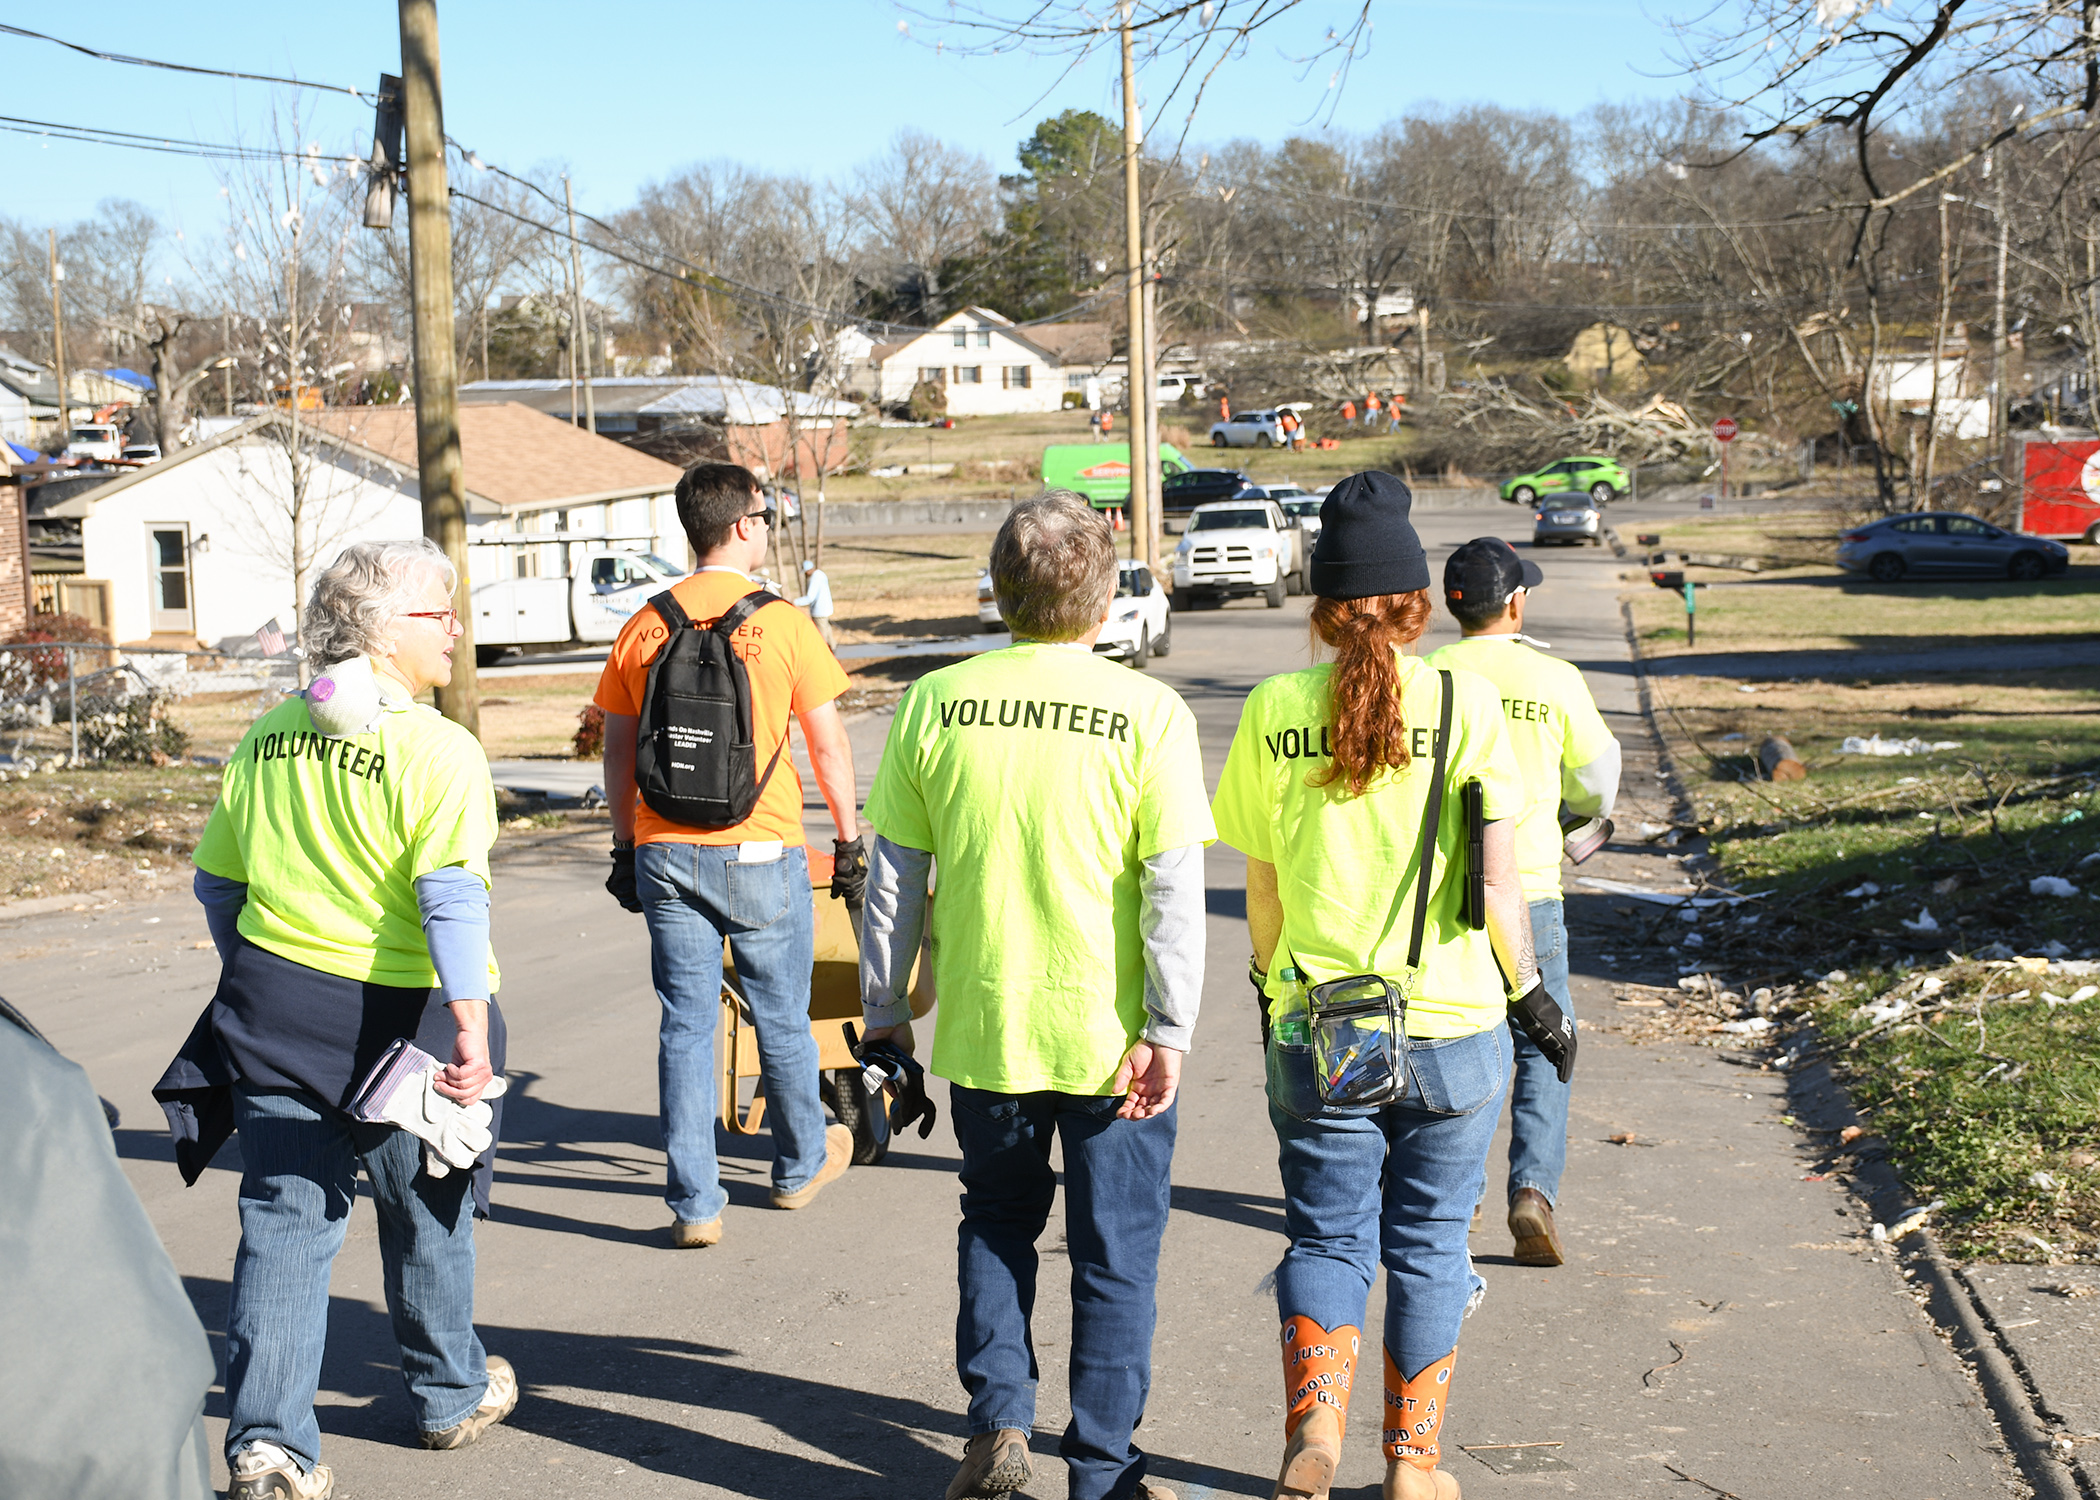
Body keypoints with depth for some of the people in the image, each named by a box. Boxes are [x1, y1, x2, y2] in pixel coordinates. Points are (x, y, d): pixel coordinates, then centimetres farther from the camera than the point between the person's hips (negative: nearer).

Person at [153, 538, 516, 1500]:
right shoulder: (437, 749, -14)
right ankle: (449, 1396, 34)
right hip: (397, 1017, -4)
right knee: (425, 1217, 15)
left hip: (274, 1011, 4)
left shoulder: (267, 737, 6)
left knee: (284, 1221, 7)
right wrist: (471, 1024, -27)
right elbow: (452, 896, -24)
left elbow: (217, 880, 13)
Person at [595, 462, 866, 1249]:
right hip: (760, 853, -3)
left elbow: (617, 755, 8)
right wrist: (849, 838, 7)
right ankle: (802, 1165, 33)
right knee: (781, 1019, 14)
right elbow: (829, 747, -4)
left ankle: (695, 1204, 8)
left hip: (664, 853, 3)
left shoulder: (642, 628, 3)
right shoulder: (782, 623, -7)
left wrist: (626, 848, 18)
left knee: (686, 1025, 7)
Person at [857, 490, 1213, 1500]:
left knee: (995, 1224, 23)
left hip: (982, 1025, 2)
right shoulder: (1149, 714, -10)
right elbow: (1175, 888, -12)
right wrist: (1170, 1030, -7)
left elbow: (893, 877, 1)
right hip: (1109, 1032, -2)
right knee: (1115, 1251, 11)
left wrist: (884, 1016, 10)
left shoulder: (934, 702, -3)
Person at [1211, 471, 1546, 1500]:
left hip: (1316, 1026, 1)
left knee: (1327, 1234, 14)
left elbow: (1261, 890, 3)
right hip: (1454, 1027, 0)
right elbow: (1495, 885, -8)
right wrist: (1531, 990, 7)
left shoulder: (1274, 710, -3)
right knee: (1427, 1242, 14)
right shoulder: (1466, 703, -7)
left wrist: (1268, 982, 19)